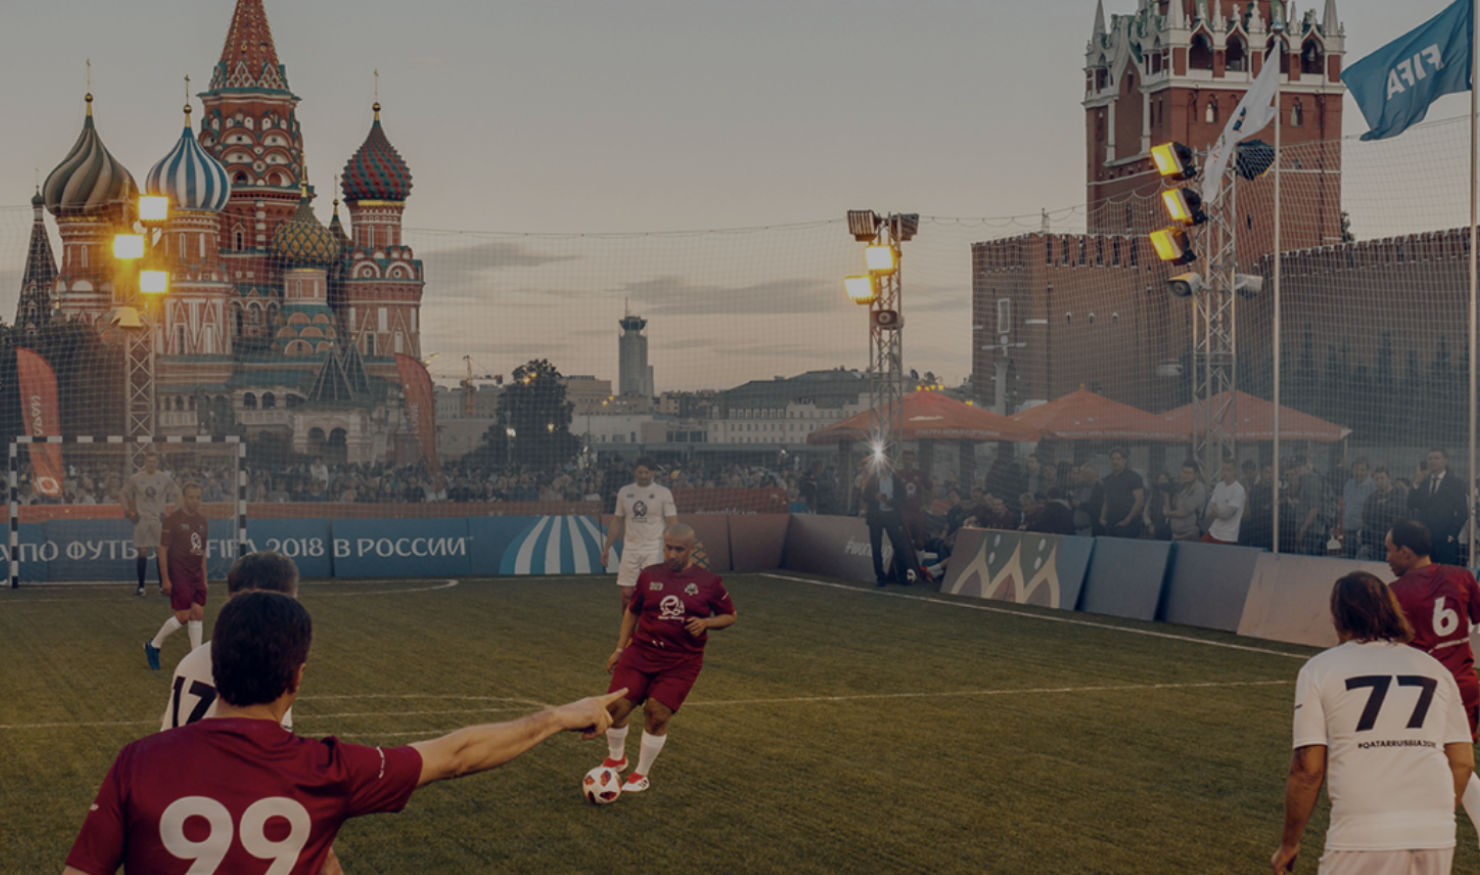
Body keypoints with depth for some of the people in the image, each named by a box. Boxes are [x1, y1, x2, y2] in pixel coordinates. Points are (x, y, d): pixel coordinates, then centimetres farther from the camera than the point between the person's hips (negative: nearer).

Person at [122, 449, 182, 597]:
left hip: (159, 519, 0)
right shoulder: (136, 479, 3)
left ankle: (163, 585, 5)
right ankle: (141, 587, 5)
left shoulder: (165, 479, 2)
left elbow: (176, 494, 12)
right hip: (141, 519, 0)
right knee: (142, 552, 0)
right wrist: (127, 510, 6)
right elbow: (125, 493, 15)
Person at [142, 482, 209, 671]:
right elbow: (163, 551, -10)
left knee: (198, 614, 2)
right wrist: (165, 579, -15)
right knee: (183, 616, -8)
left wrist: (204, 578, 15)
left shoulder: (202, 521, 11)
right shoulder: (173, 520, -10)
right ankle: (153, 646, 11)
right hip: (178, 575, -6)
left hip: (196, 575, 6)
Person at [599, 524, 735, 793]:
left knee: (657, 714, -12)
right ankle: (616, 759, 23)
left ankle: (641, 775, 9)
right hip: (641, 652, 2)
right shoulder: (649, 576, 4)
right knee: (616, 707, -7)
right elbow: (632, 611, 16)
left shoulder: (708, 583, -3)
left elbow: (729, 616, 7)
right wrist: (619, 650, 13)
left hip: (681, 662, -2)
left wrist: (705, 623, -13)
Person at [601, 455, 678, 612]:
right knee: (626, 593, 0)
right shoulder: (625, 492, 9)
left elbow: (672, 523, -5)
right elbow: (618, 522, 16)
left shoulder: (663, 493, -2)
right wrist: (606, 548, 14)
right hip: (630, 550, 3)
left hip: (654, 550, -3)